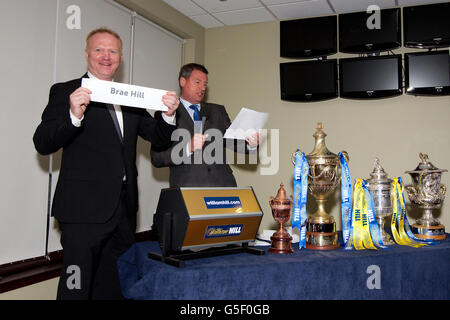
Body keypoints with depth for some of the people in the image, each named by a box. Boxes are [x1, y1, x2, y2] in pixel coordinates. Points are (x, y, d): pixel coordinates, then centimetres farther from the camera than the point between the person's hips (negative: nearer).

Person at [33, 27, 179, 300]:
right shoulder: (65, 91, 0)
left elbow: (158, 138, 13)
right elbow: (43, 144, -10)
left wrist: (169, 115, -7)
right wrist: (74, 115, -27)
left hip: (124, 208, 6)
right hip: (85, 207, -5)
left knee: (113, 286, 16)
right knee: (77, 286, 0)